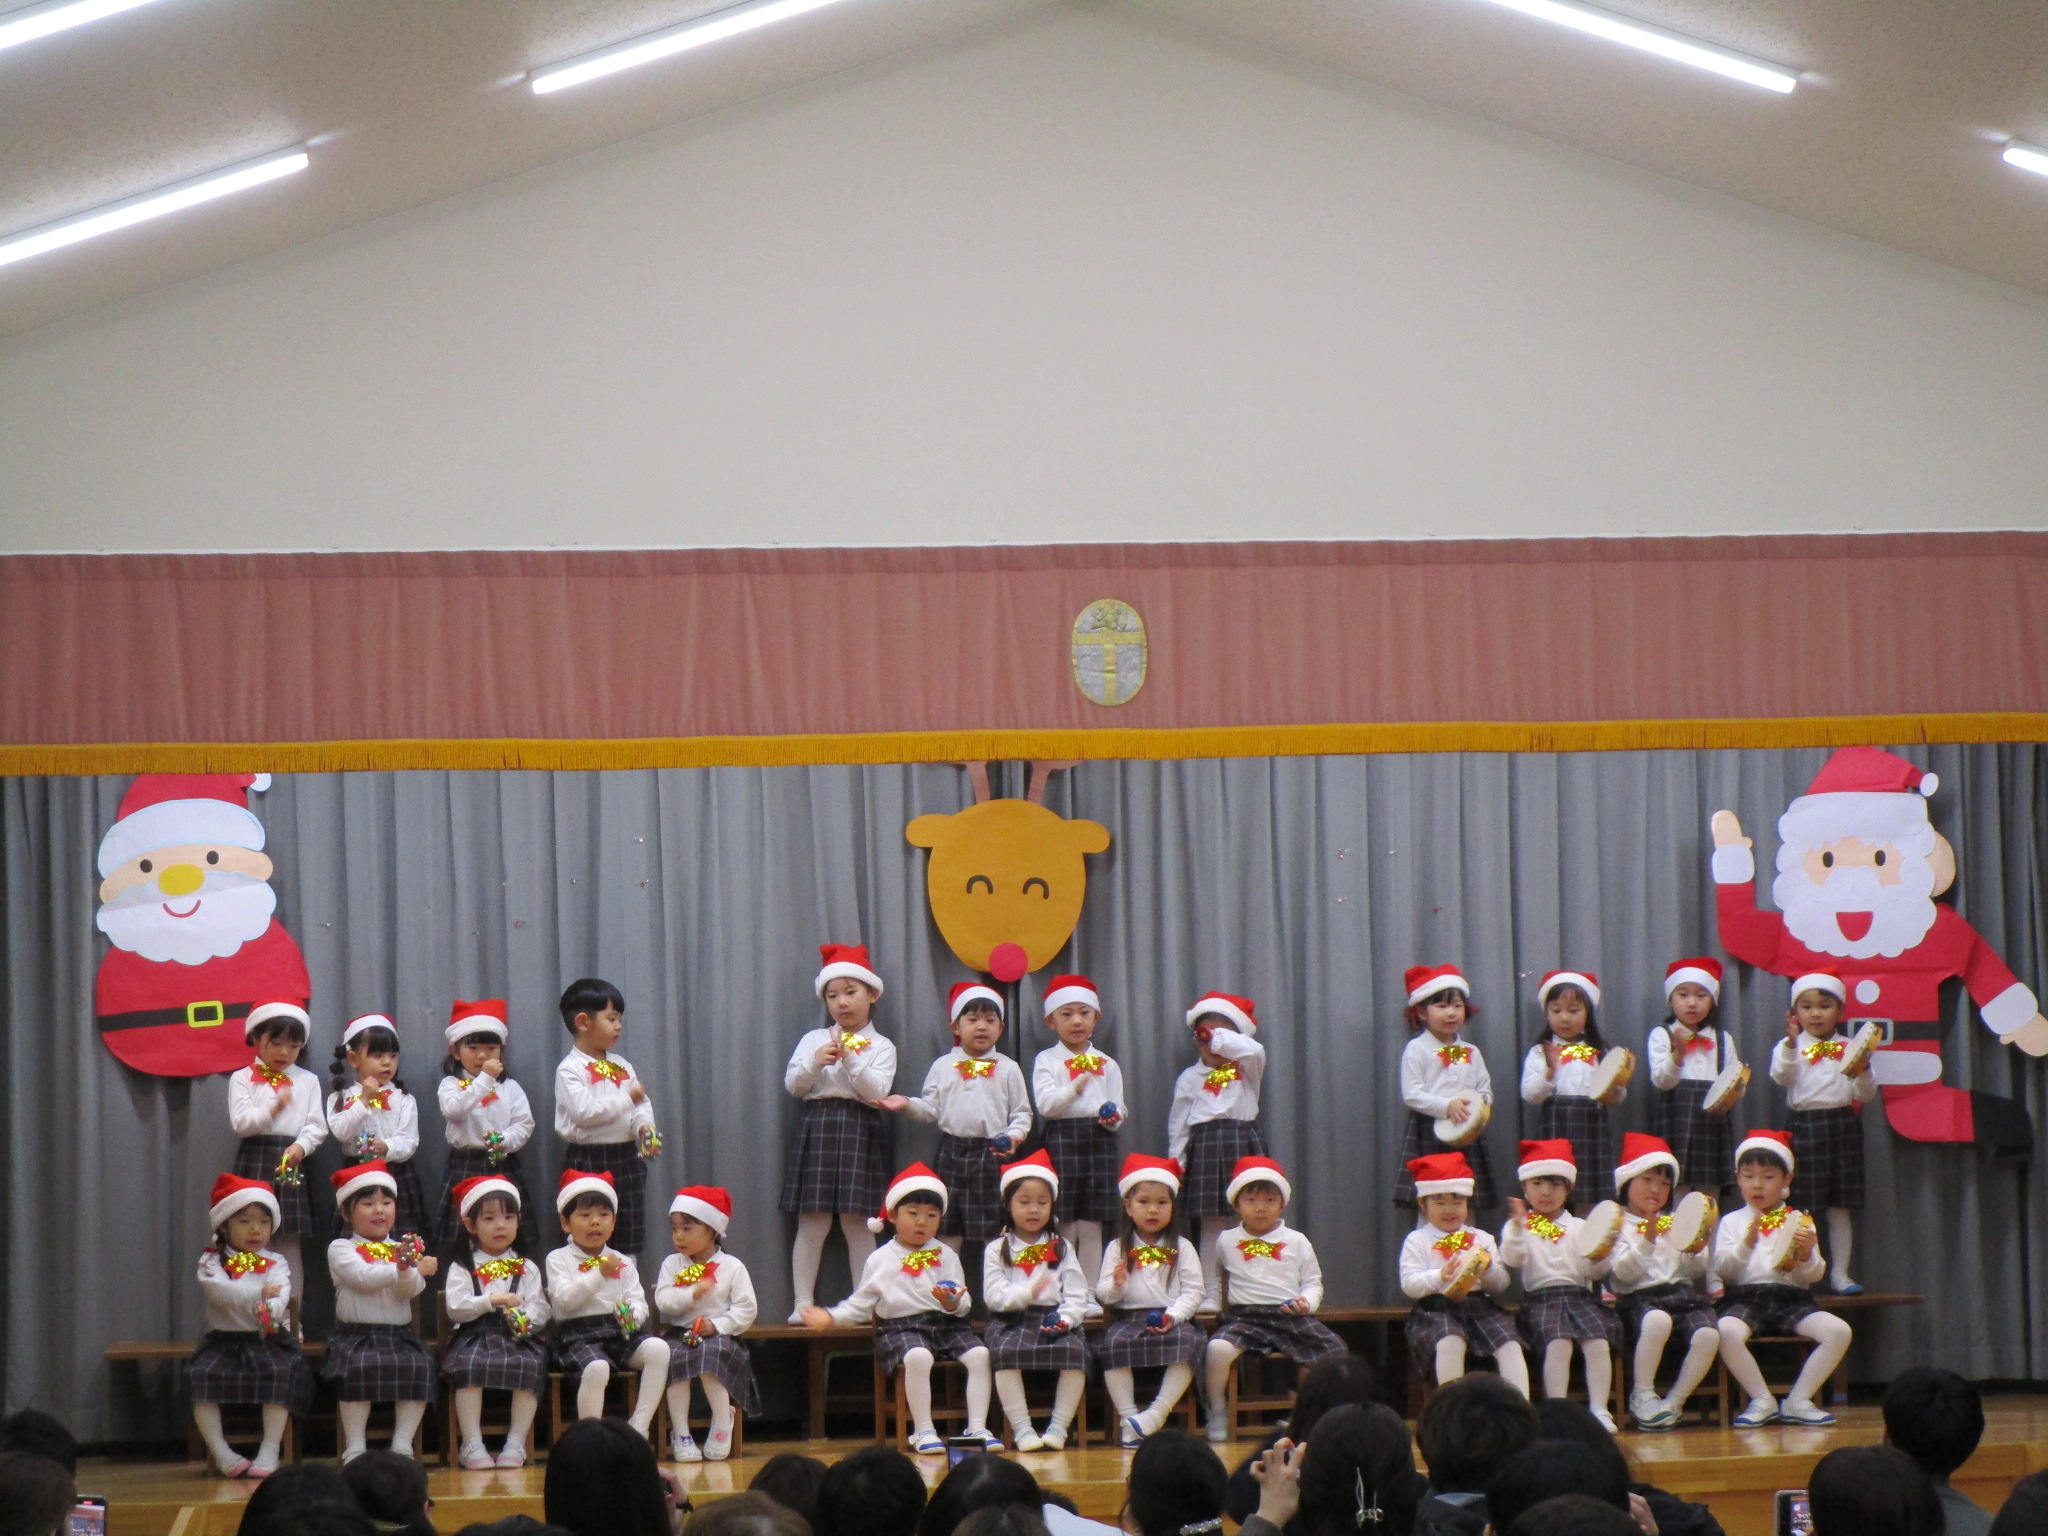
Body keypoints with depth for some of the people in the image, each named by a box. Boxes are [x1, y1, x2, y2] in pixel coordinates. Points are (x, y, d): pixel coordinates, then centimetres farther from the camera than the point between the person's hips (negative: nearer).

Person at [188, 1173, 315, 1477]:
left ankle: (270, 1451, -20)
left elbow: (280, 1295, -14)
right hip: (223, 1339, 1)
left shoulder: (275, 1263, 7)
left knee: (281, 1372, -29)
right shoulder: (212, 1261, 6)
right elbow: (217, 1289, -16)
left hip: (268, 1339, 0)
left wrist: (271, 1310, -38)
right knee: (200, 1374, -26)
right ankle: (220, 1451, -16)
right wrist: (259, 1293, -23)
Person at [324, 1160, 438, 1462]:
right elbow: (363, 1277, -15)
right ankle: (354, 1446, -22)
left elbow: (413, 1289, -5)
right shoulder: (340, 1249, 4)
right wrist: (407, 1269, -17)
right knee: (359, 1368, -32)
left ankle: (402, 1443, -16)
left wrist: (407, 1269, -27)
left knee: (419, 1366, -25)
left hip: (400, 1335, 3)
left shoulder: (404, 1248, 14)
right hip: (356, 1335, -3)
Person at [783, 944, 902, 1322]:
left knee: (856, 1220, -1)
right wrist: (815, 1062, -11)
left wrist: (851, 1060, -16)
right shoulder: (814, 1039, 13)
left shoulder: (880, 1047, 6)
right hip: (818, 1130, 1)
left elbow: (877, 1092, -7)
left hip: (860, 1132, -1)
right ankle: (803, 1302, 0)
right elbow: (792, 1084, 5)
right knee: (812, 1221, -3)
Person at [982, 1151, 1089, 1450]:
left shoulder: (1061, 1248, 15)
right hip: (1011, 1320, -2)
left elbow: (1076, 1295, 6)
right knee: (1005, 1352, -34)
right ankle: (1021, 1429, -28)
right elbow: (994, 1295, -5)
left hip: (1054, 1317, 2)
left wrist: (1065, 1319, -15)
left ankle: (1059, 1427, -21)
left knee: (1076, 1350, -29)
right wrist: (1028, 1293, -21)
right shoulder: (997, 1249, 9)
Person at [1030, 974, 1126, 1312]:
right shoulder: (1047, 1061, 4)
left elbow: (1118, 1105, 11)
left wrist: (1112, 1115, -12)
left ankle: (1089, 1294, 7)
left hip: (1099, 1139, 3)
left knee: (1091, 1224, 2)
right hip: (1062, 1138, -3)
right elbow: (1045, 1104, -8)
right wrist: (1075, 1088, -24)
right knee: (1064, 1223, -2)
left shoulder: (1106, 1064, 14)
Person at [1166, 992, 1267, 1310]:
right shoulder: (1189, 1078, 11)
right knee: (1211, 1223, 0)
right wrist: (1176, 1161, 5)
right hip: (1205, 1149, 0)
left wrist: (1221, 1038, -6)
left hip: (1243, 1145, 0)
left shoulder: (1246, 1070, 9)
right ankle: (1211, 1292, 3)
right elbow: (1178, 1123, 11)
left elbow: (1254, 1050, -15)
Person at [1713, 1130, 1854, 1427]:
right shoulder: (1732, 1222, 12)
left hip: (1791, 1298, 2)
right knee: (1726, 1331, -36)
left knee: (1839, 1331, -24)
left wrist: (1807, 1255, -15)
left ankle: (1798, 1400, -11)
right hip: (1745, 1298, -2)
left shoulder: (1799, 1221, 14)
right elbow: (1723, 1271, 0)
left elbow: (1815, 1275, 7)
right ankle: (1763, 1401, -17)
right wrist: (1746, 1244, -16)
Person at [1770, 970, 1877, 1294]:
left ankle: (1839, 1273, 11)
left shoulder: (1851, 1048, 8)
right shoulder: (1791, 1046, 1)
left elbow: (1866, 1095, 7)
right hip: (1806, 1126, -2)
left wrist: (1863, 1072, -12)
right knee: (1802, 1206, -1)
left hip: (1844, 1125, 2)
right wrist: (1791, 1043, -31)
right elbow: (1780, 1076, -18)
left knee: (1841, 1206, 5)